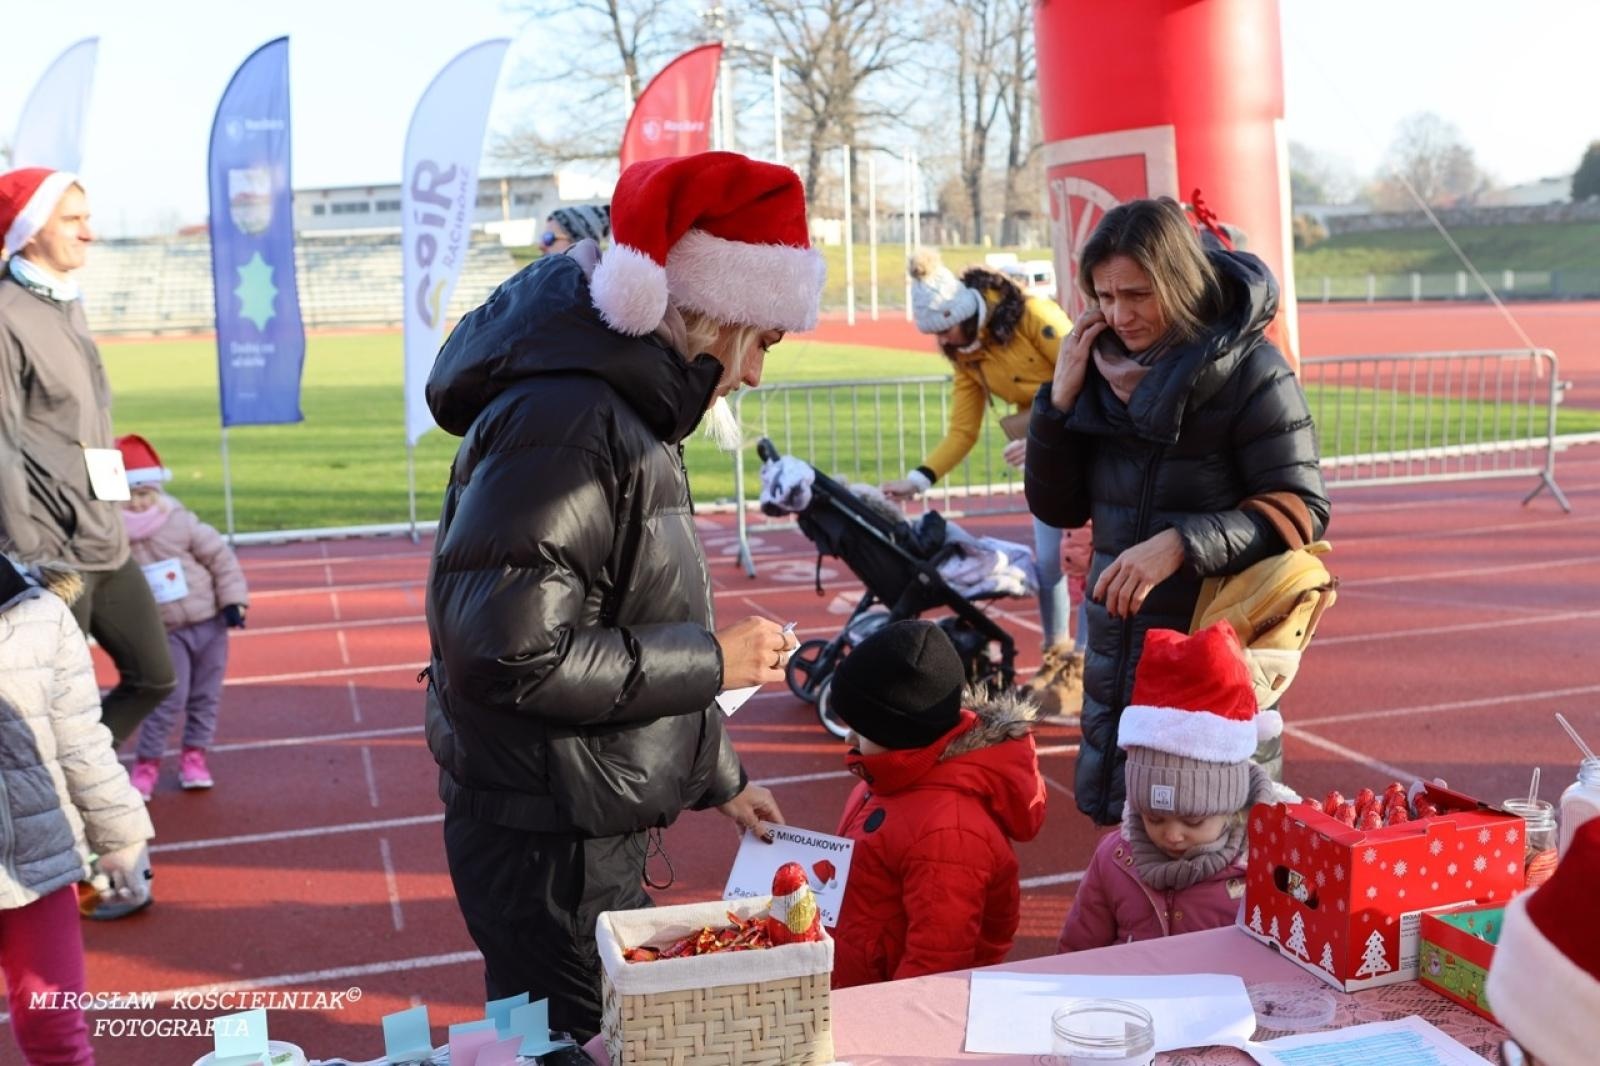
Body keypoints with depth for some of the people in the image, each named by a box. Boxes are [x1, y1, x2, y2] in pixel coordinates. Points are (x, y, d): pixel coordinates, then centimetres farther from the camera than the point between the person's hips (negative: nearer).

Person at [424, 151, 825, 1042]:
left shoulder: (628, 412, 11)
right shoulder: (563, 423, -22)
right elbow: (507, 651, -29)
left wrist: (719, 778, 23)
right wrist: (711, 660, -19)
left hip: (596, 828, 10)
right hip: (546, 844, -10)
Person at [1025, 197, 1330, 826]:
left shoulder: (1247, 369, -10)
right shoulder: (1102, 367, 4)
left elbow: (1300, 509, -14)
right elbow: (1057, 509, 7)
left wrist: (1180, 544, -27)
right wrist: (1060, 399, -6)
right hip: (1116, 649, 5)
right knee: (1117, 822, 14)